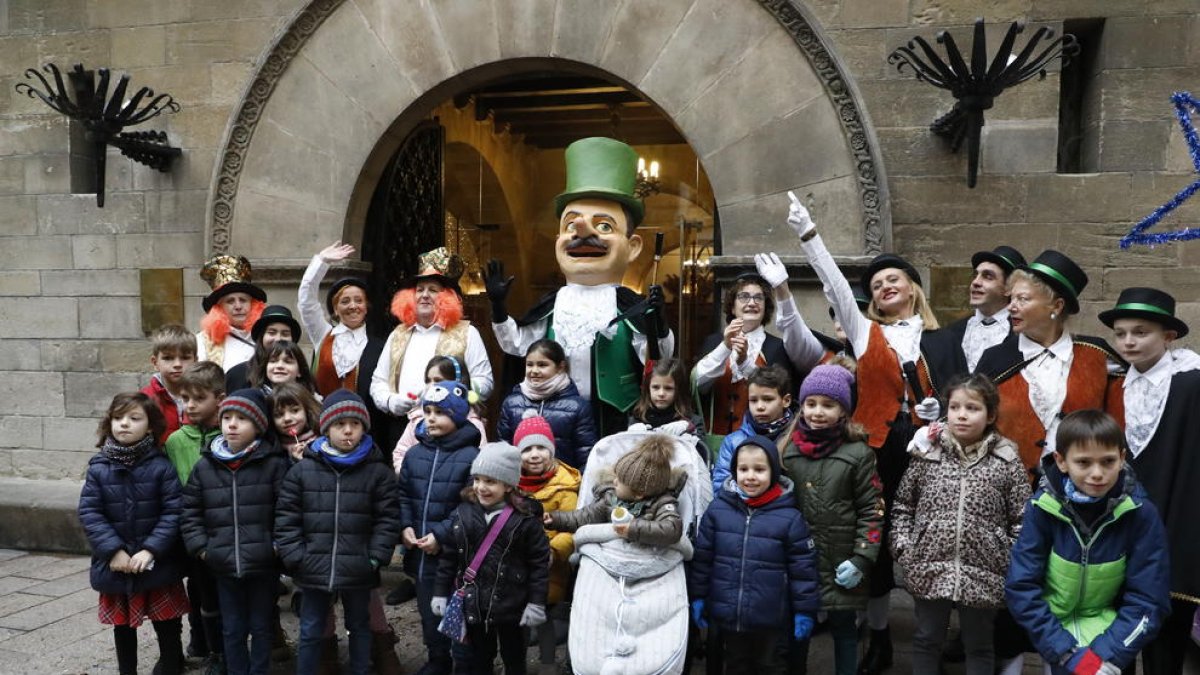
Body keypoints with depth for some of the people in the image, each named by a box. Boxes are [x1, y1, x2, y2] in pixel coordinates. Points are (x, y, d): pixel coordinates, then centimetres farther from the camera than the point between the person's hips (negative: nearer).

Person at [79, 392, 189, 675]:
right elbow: (89, 512, -7)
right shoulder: (98, 467, -4)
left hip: (157, 563, -2)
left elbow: (174, 511, -13)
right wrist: (113, 550, -16)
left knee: (167, 624, 10)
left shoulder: (161, 466, -10)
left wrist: (151, 549, -19)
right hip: (116, 564, 2)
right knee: (122, 625, 18)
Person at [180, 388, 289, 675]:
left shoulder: (274, 464, -9)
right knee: (232, 629, 16)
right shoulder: (204, 466, 1)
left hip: (263, 563, -3)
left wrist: (279, 546, -13)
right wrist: (200, 547, -1)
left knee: (261, 627, 13)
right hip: (223, 565, 3)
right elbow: (190, 512, 7)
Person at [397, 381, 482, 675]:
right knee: (428, 609, 22)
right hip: (420, 552, 6)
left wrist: (441, 535, -19)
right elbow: (403, 495, 11)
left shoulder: (471, 456, -14)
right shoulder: (414, 453, 5)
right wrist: (405, 526, -5)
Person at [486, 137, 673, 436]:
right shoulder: (552, 305, 3)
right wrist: (499, 307, 1)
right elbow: (517, 345, 10)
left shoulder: (630, 305, -8)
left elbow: (655, 359, -11)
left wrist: (656, 322, -27)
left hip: (613, 416, -3)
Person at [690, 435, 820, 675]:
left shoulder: (790, 518, -12)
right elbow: (702, 557, 4)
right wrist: (697, 597, 5)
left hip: (772, 620, -2)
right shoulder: (718, 510, -5)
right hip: (727, 615, 2)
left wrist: (805, 611, -4)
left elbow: (803, 568, -6)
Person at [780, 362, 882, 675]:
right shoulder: (784, 447, 1)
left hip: (841, 564, -2)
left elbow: (872, 510, -4)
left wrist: (861, 559, -10)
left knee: (844, 629, 12)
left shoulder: (858, 452, -6)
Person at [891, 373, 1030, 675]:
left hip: (983, 573, -1)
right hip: (929, 568, 1)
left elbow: (1022, 519, -2)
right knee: (926, 640, 16)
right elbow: (902, 506, 7)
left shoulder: (1006, 461, -5)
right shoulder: (927, 453, -1)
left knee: (979, 645, 17)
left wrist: (1015, 561, -8)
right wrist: (903, 546, -2)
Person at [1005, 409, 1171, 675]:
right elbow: (1021, 588, -15)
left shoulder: (1141, 514, -14)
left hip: (1111, 634, 0)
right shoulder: (1042, 507, -15)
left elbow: (1148, 601, -10)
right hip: (1054, 626, 0)